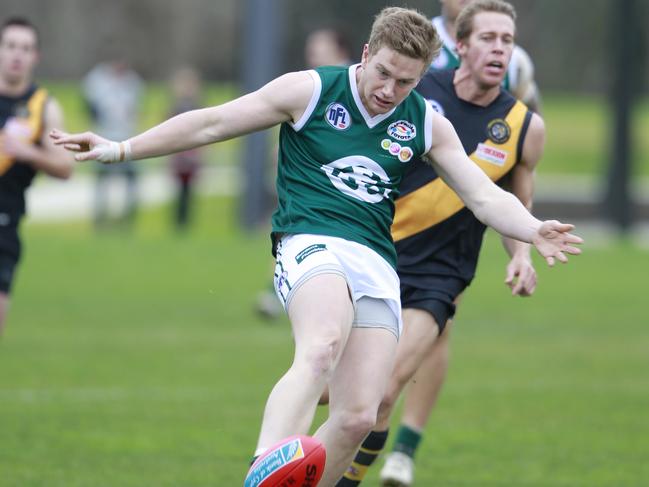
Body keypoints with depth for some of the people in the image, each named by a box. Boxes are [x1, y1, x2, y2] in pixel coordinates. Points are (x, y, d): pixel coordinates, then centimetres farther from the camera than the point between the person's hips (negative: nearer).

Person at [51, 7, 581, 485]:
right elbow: (212, 123, 6)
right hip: (312, 244, -5)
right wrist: (123, 149, 3)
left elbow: (486, 196, 11)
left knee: (358, 417, -10)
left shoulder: (427, 124, 14)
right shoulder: (310, 90, 4)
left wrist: (532, 230, -10)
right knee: (322, 350, -37)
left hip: (378, 265, 5)